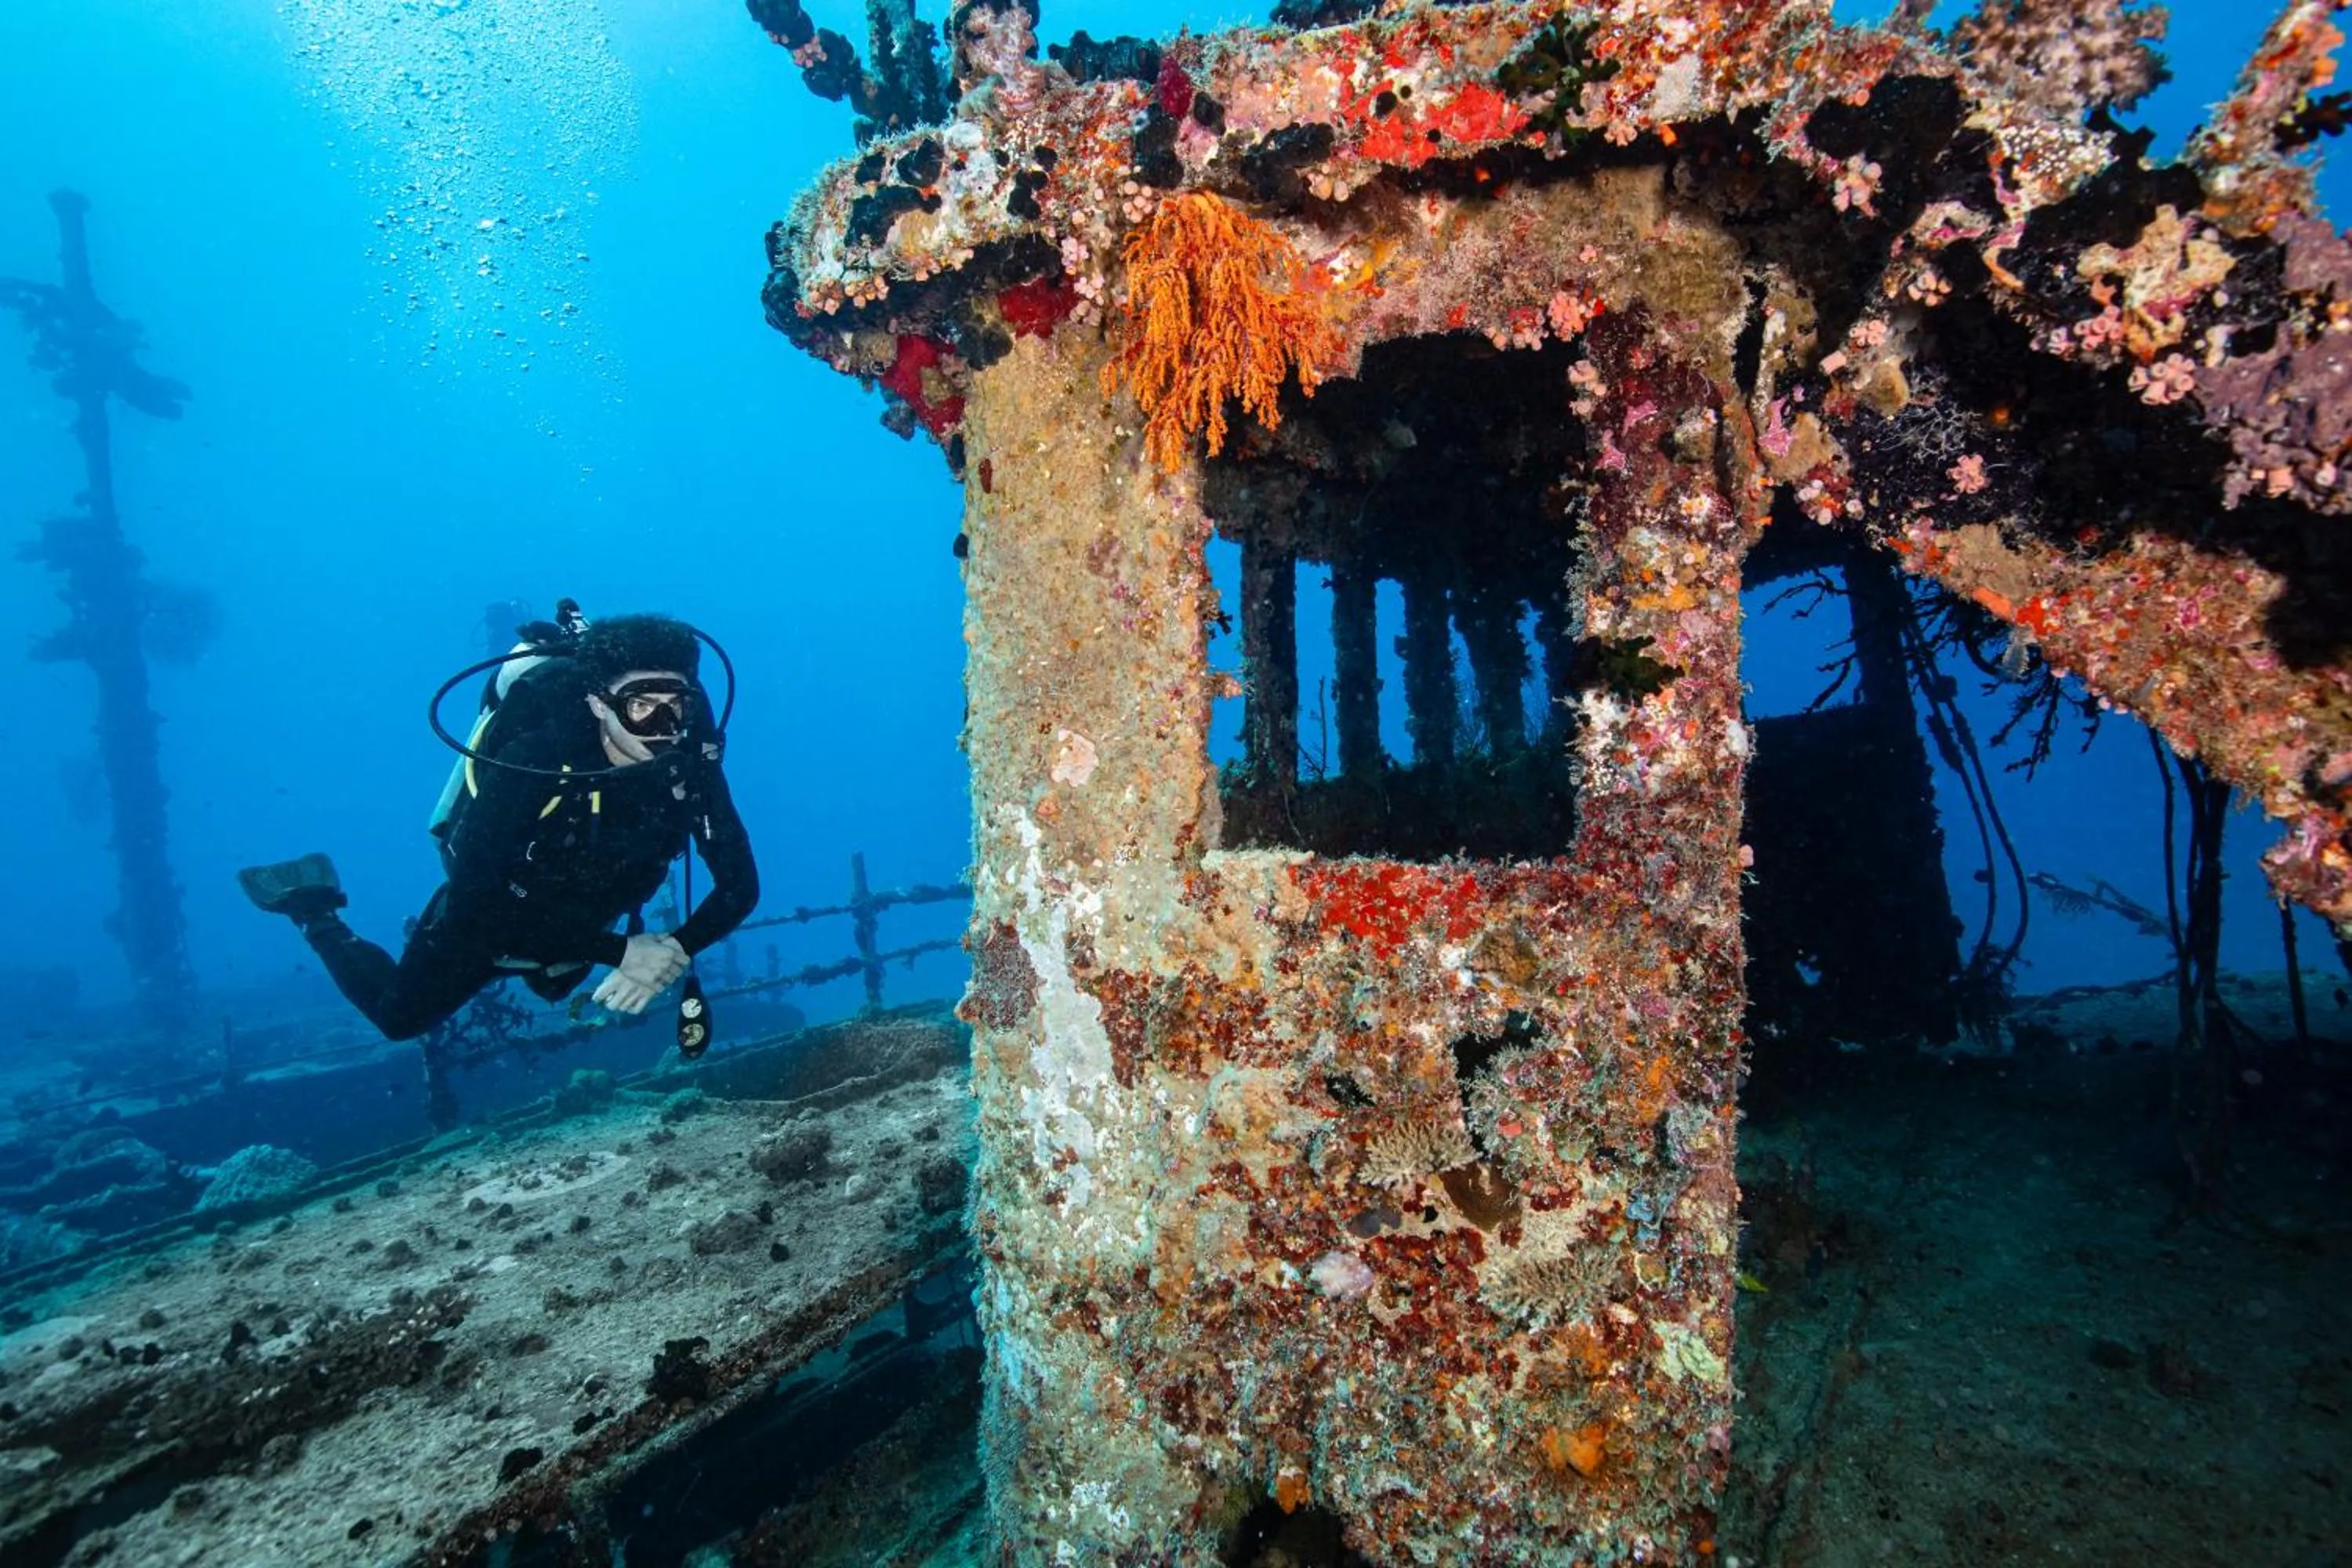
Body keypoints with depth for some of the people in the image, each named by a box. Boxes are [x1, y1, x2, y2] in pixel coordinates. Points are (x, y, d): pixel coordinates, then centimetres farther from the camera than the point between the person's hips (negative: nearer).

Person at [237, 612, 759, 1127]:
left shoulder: (691, 763, -30)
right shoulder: (531, 761, -40)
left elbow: (739, 884, -26)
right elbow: (476, 908, -40)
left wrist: (678, 949, -44)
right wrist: (619, 952, -45)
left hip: (578, 927, 4)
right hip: (483, 918, -4)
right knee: (399, 1019, 21)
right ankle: (310, 908, 39)